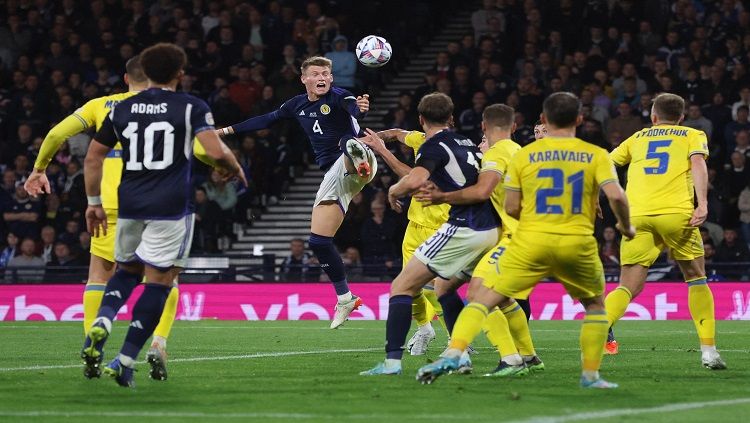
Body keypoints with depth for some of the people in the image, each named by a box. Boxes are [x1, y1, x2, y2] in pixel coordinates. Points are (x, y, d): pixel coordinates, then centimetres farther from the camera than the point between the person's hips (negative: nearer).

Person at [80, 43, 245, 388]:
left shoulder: (122, 109, 10)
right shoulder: (191, 107, -2)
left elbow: (93, 158, 13)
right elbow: (216, 152, -14)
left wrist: (94, 202, 22)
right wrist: (233, 167, 7)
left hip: (129, 205, 4)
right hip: (171, 206, -4)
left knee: (128, 269, 23)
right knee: (158, 280, 0)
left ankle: (101, 323, -6)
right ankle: (125, 361, -6)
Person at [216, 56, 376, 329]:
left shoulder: (338, 97, -6)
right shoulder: (297, 105, 14)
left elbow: (353, 108, -29)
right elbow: (267, 120, 29)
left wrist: (360, 108, -54)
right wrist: (228, 130, 32)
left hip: (349, 166, -7)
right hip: (333, 175, 7)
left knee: (349, 142, -42)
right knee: (318, 241, 3)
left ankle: (361, 158, -80)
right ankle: (344, 299, 14)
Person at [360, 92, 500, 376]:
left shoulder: (434, 146, -6)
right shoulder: (467, 144, 18)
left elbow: (415, 181, -24)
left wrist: (393, 191, -2)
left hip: (463, 229, -8)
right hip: (490, 230, 8)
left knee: (402, 287, -5)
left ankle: (392, 360, -16)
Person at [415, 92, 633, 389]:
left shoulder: (524, 155, 3)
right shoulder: (596, 155, 2)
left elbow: (511, 207, 5)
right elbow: (616, 196, -10)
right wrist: (626, 226, 8)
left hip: (530, 242, 0)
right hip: (577, 242, 0)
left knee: (484, 299, 3)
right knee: (595, 305, 23)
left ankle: (453, 354, -15)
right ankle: (590, 374, 18)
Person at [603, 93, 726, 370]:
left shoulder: (637, 138, 25)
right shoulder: (693, 136, 18)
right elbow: (698, 163, -2)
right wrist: (702, 204, -12)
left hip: (637, 217, 2)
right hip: (676, 213, -2)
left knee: (628, 287, 1)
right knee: (696, 277, 16)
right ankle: (708, 350, 9)